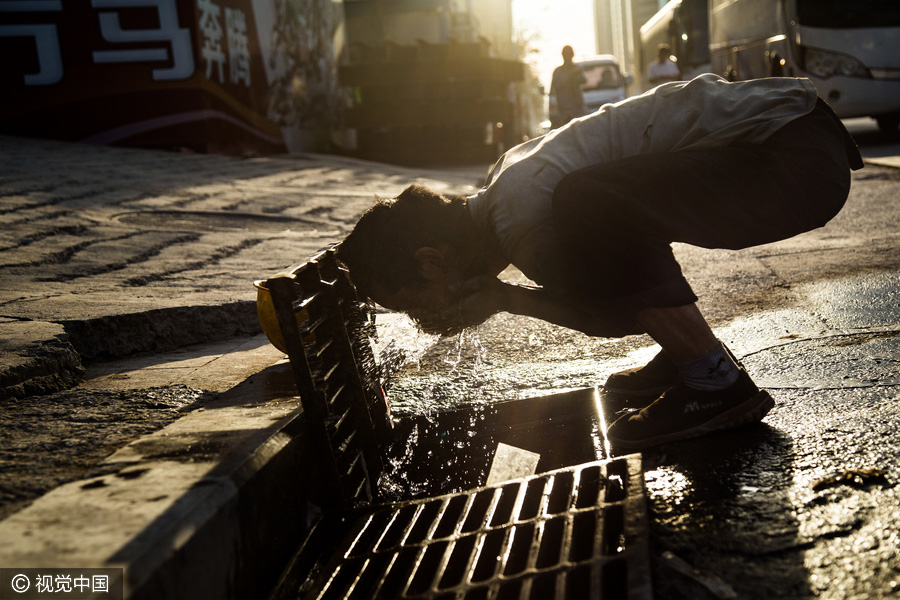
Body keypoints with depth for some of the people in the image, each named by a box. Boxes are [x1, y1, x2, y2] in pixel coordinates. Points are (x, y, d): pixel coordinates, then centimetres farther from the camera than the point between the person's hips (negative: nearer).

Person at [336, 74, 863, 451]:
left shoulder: (523, 222, -20)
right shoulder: (511, 172, 12)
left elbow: (619, 317, -8)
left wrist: (506, 299, -4)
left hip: (800, 158, -10)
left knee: (589, 208, -28)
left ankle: (716, 382, -14)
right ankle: (686, 357, 19)